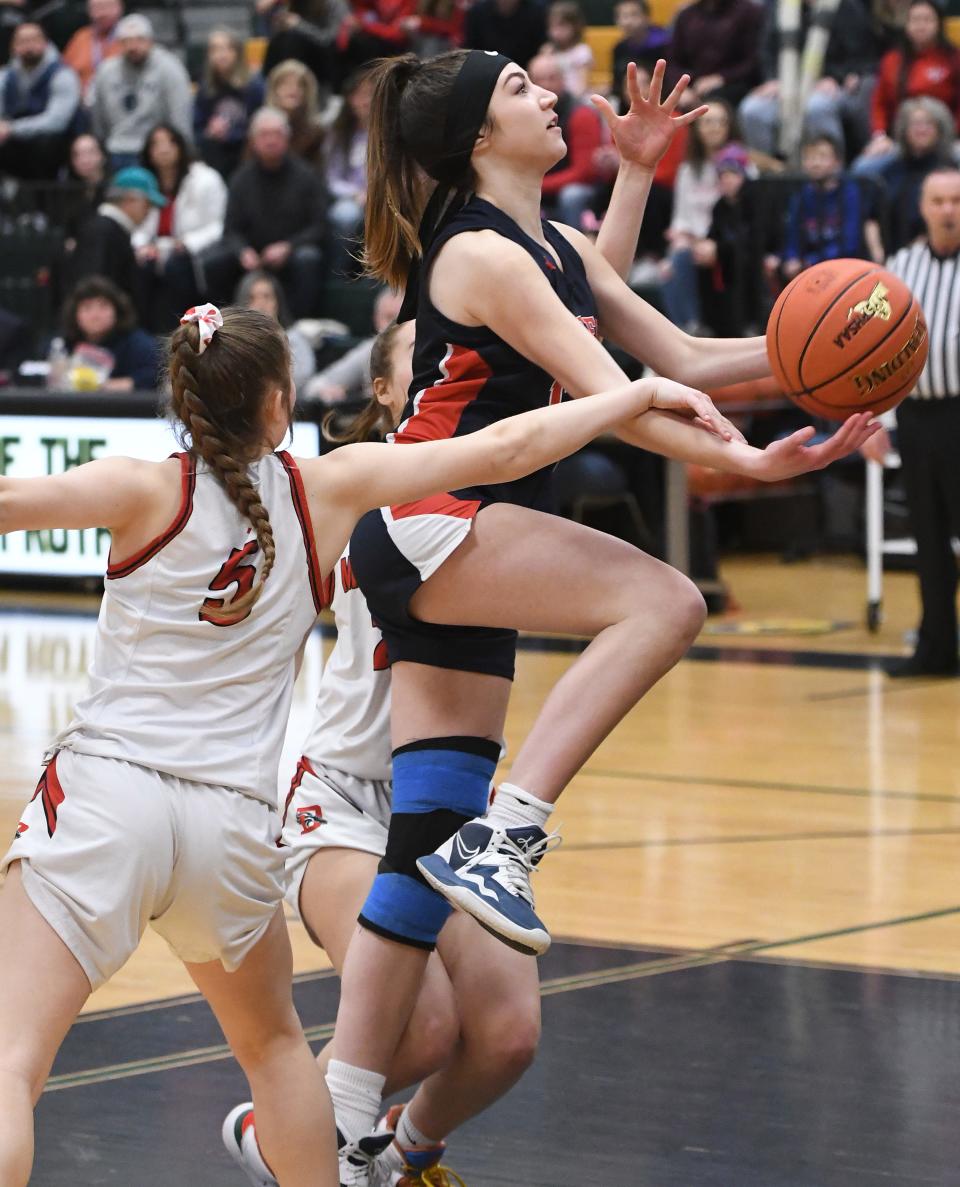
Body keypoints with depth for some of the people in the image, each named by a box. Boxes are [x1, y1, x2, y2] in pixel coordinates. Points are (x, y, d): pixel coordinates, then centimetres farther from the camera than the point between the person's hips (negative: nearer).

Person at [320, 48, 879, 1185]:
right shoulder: (480, 253, -11)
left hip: (467, 552, 9)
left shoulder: (560, 251, 17)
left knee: (428, 845, 5)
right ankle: (500, 837, -26)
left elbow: (682, 359, 15)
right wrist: (746, 461, -26)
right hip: (426, 524, -9)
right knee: (662, 602, -27)